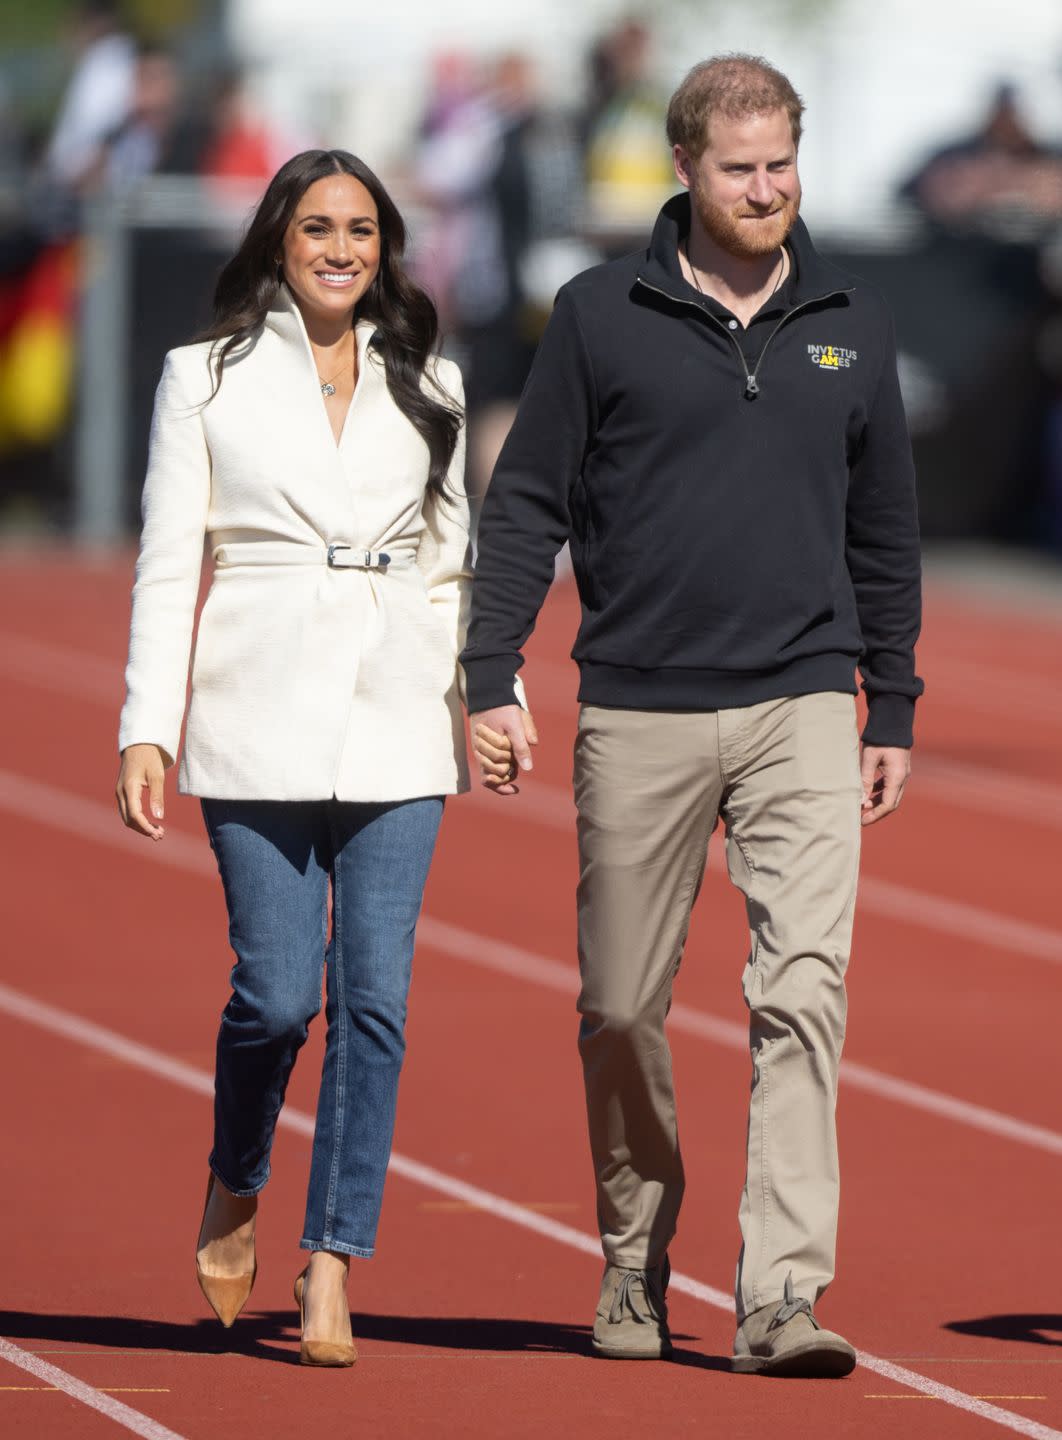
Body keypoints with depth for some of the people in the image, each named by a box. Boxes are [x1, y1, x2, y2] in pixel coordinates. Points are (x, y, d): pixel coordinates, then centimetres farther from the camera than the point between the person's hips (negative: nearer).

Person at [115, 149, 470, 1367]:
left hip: (397, 727, 2)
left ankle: (331, 1265, 0)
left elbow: (456, 561, 17)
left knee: (376, 998, -6)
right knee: (279, 989, -8)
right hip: (261, 720, -2)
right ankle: (234, 1192, 21)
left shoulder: (428, 388, 14)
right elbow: (167, 564, 4)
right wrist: (147, 729, -4)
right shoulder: (206, 380, 7)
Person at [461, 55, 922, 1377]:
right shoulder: (601, 317, 1)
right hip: (638, 711, -1)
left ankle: (782, 1294, -16)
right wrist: (491, 681, -5)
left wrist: (893, 713, 15)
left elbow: (884, 532, 16)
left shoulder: (849, 327, 9)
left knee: (804, 991, -13)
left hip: (802, 708, 1)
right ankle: (635, 1265, 28)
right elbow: (525, 506, 3)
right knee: (622, 1010, 8)